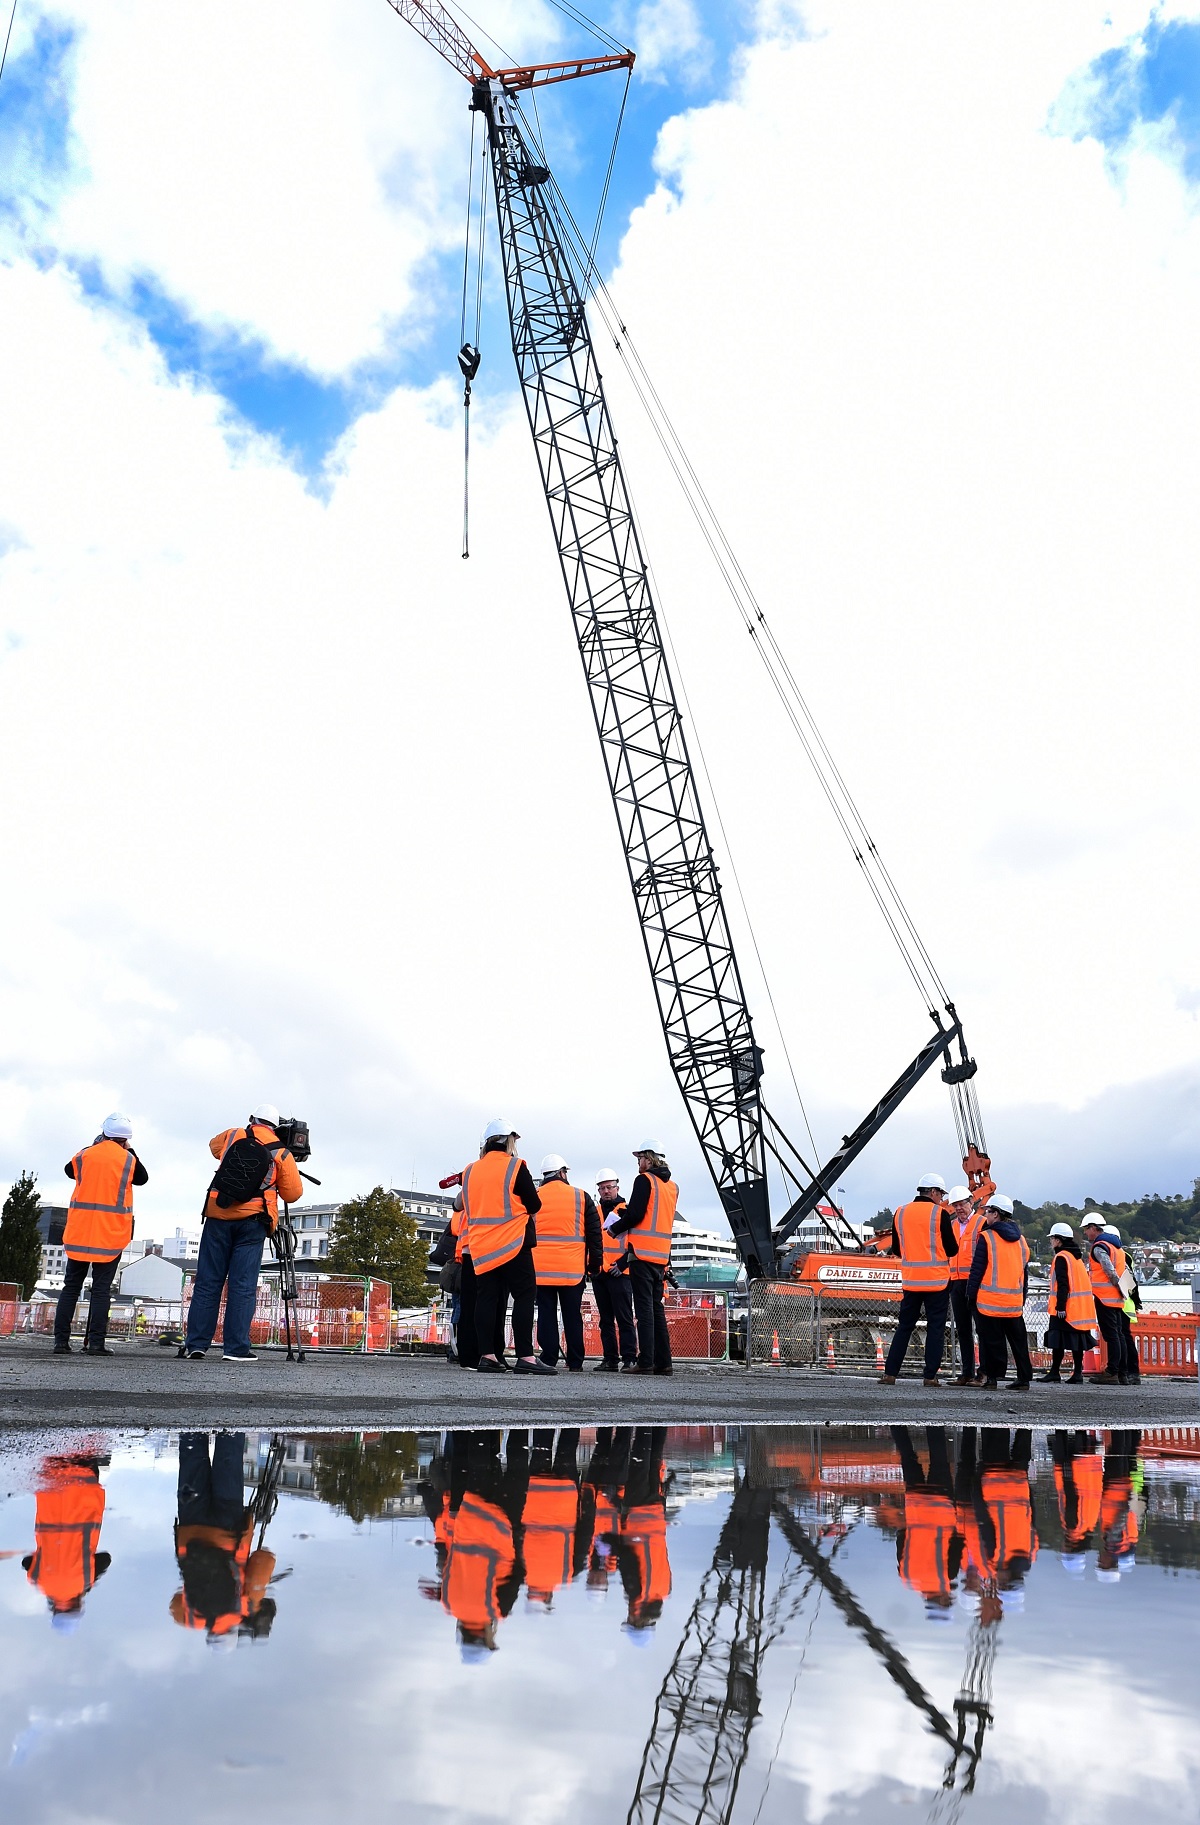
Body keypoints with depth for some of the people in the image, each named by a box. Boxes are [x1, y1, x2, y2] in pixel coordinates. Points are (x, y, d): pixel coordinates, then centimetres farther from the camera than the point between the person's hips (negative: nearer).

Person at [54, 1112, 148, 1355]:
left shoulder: (85, 1155, 4)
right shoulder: (128, 1160, -1)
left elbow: (70, 1170, 25)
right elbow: (142, 1178, 17)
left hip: (79, 1231, 2)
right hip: (111, 1234, -2)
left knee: (71, 1286, 7)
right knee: (101, 1288, -1)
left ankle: (61, 1340, 4)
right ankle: (95, 1342, -5)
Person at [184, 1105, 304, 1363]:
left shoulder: (231, 1136, 10)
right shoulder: (281, 1153, 2)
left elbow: (213, 1145, 33)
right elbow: (293, 1194, 4)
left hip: (218, 1216, 2)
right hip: (252, 1221, -2)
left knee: (207, 1283, 7)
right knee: (242, 1286, -1)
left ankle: (196, 1344, 7)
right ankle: (236, 1348, -4)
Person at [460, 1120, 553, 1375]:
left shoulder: (470, 1171, 11)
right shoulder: (515, 1166, -6)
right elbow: (534, 1205, -6)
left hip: (480, 1246, 6)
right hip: (512, 1244, -6)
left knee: (486, 1297, 6)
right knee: (524, 1295, -3)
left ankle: (487, 1355, 3)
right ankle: (525, 1357, -10)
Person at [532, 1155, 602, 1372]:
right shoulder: (581, 1197, 4)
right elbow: (594, 1234, 5)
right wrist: (594, 1263, 12)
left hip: (541, 1267, 0)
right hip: (573, 1269, 0)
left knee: (546, 1314, 3)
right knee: (572, 1316, 5)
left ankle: (548, 1360, 0)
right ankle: (575, 1363, 7)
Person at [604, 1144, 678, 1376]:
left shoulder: (644, 1180, -8)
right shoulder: (672, 1186, 16)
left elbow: (635, 1214, -14)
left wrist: (614, 1229, 1)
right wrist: (625, 1212, 16)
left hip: (642, 1252, -7)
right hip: (661, 1256, 7)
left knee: (644, 1308, -7)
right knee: (657, 1308, 12)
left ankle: (646, 1362, -9)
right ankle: (663, 1362, 10)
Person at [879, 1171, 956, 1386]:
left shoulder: (900, 1213, 5)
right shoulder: (940, 1214, -8)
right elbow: (952, 1250, -6)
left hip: (910, 1280, 4)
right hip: (937, 1281, -4)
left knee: (904, 1327, 10)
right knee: (935, 1328, 4)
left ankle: (889, 1373, 6)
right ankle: (930, 1376, 2)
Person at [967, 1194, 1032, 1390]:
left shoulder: (986, 1237, -9)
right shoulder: (1020, 1240, 11)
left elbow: (977, 1269, -9)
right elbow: (1024, 1272, 17)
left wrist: (971, 1294, -1)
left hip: (990, 1300, -5)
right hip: (1015, 1302, 5)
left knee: (992, 1340, 1)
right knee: (1019, 1340, 11)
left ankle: (993, 1376, 2)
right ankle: (1024, 1378, 11)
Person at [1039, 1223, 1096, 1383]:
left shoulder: (1061, 1257, -11)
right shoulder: (1077, 1256, 16)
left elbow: (1062, 1284, -18)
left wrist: (1060, 1306, -19)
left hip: (1065, 1308, -8)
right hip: (1080, 1307, 8)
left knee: (1058, 1340, -5)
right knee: (1077, 1339, 9)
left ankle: (1054, 1372, -4)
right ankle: (1078, 1372, 9)